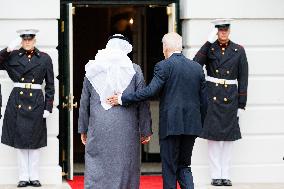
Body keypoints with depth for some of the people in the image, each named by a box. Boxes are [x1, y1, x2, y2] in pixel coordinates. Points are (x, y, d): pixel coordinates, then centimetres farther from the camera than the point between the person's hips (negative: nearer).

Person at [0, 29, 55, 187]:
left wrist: (48, 107, -1)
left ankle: (34, 177, 11)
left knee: (35, 141, 3)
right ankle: (24, 177, 10)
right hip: (17, 102, 1)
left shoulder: (45, 58, 4)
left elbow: (50, 85, 5)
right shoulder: (13, 56, 6)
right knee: (20, 140, 4)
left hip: (36, 103, -1)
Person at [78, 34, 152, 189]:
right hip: (126, 130, -1)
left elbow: (84, 102, 11)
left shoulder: (92, 70, 6)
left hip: (98, 130, 1)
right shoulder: (134, 70, 0)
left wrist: (83, 129, 18)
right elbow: (143, 103, 0)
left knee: (95, 173, 1)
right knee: (125, 171, 6)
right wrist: (145, 131, 7)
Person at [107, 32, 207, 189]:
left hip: (171, 125, -5)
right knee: (184, 166, 15)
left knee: (169, 169, 4)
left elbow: (150, 91, -17)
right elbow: (203, 101, 11)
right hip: (191, 126, 5)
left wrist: (123, 99, -11)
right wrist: (199, 125, 21)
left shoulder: (164, 66, -7)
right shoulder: (197, 68, 9)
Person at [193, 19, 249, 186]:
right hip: (212, 96, -1)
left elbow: (243, 77, 5)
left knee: (229, 136, 4)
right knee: (213, 135, -1)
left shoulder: (239, 50, 5)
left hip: (230, 97, 1)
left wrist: (242, 103, 0)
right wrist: (209, 42, -16)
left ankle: (226, 175, 11)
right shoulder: (209, 48, 4)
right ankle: (216, 175, 4)